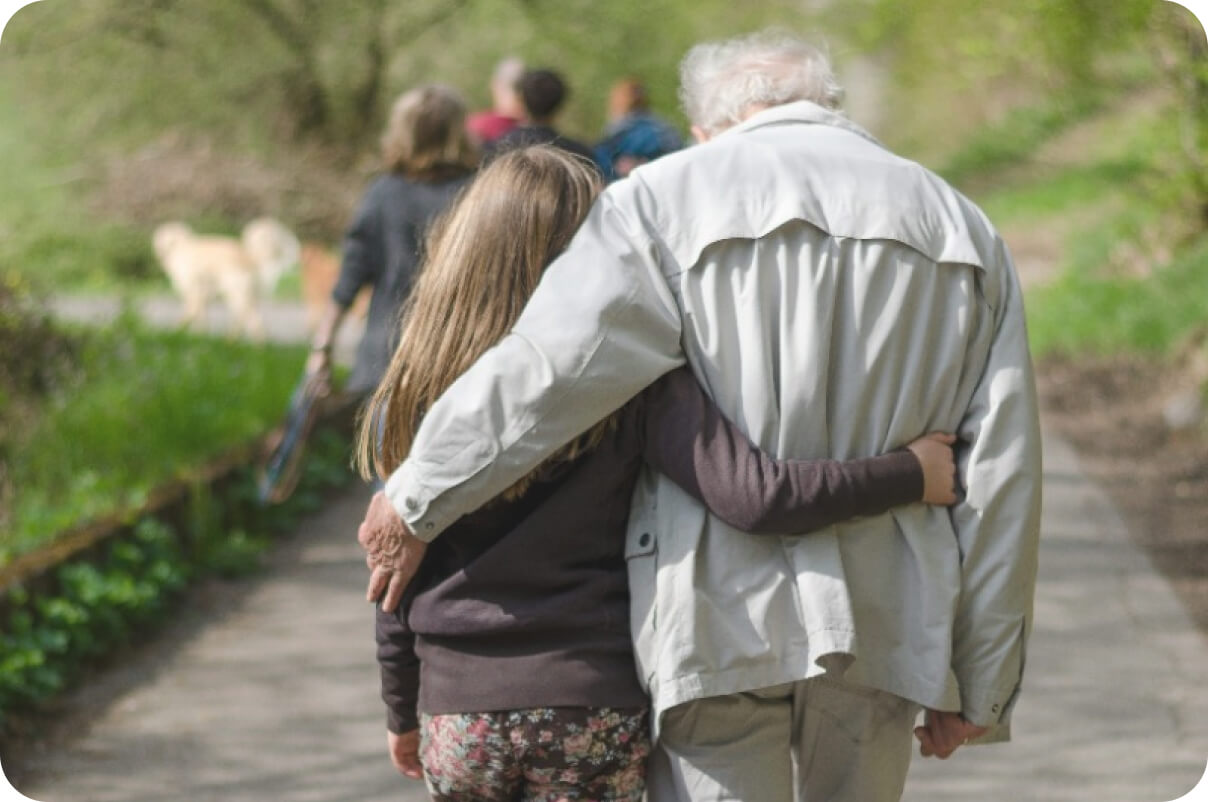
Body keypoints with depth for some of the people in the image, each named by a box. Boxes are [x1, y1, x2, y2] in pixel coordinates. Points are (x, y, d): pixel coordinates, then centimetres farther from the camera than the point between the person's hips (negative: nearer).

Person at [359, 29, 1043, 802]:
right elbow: (1002, 476, 6)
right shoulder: (962, 228, 10)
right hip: (882, 632, 4)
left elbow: (544, 373, -12)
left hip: (719, 621, -4)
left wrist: (415, 501, 1)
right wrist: (981, 683, 10)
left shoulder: (671, 197, -2)